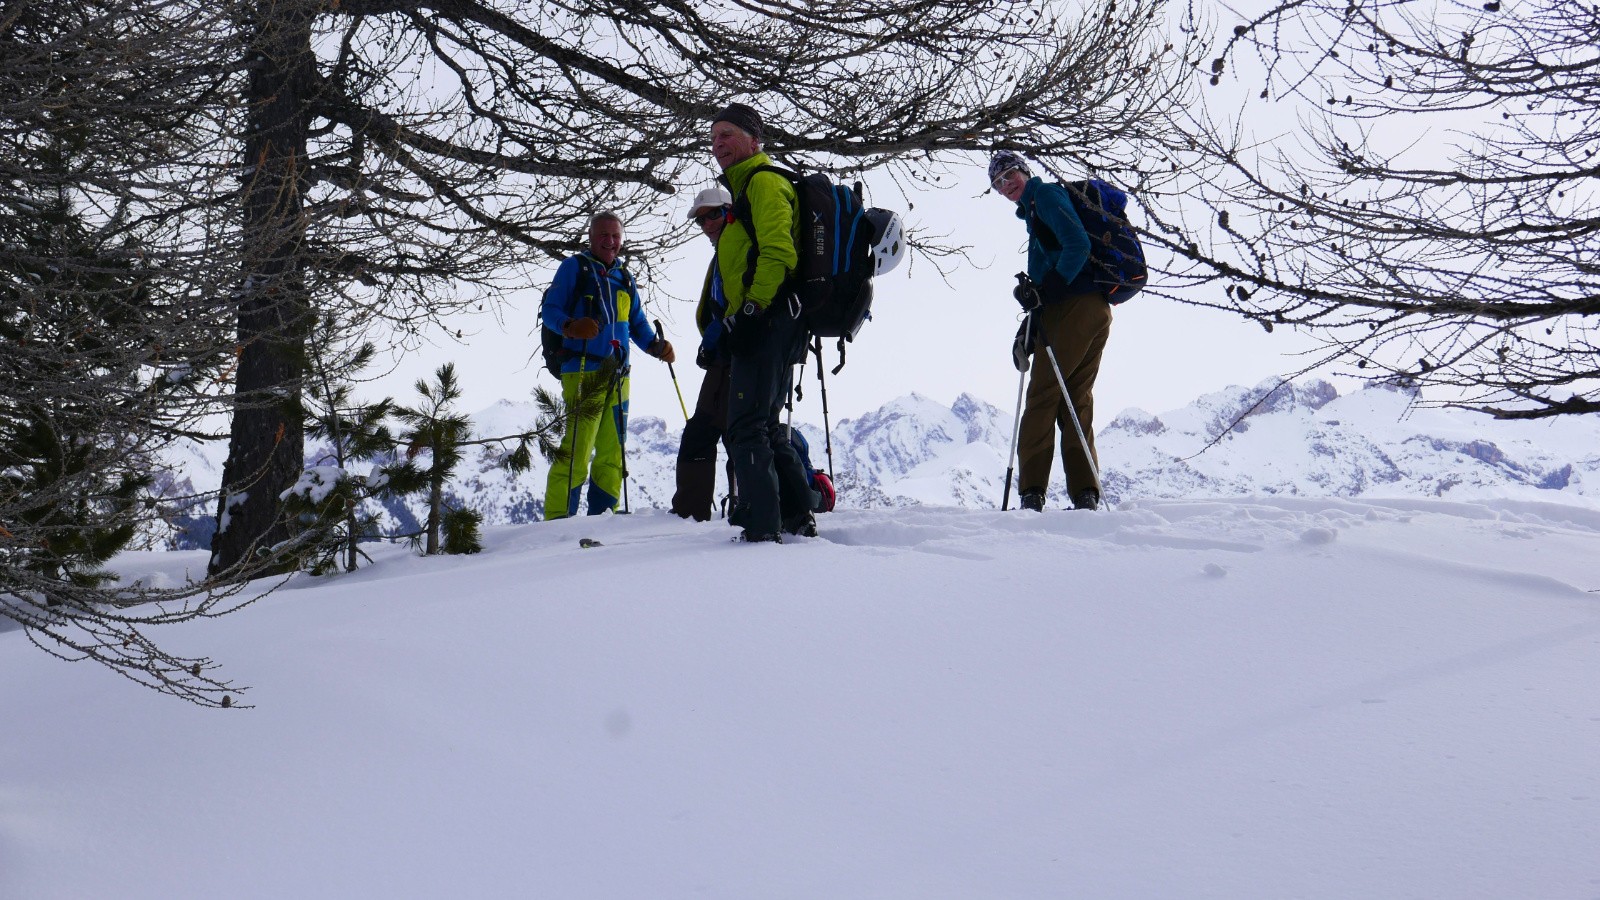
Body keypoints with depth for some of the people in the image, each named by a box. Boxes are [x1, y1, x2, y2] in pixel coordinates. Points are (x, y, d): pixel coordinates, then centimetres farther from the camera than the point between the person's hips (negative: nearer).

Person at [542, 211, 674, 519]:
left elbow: (638, 324, 24)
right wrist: (572, 327, -23)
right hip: (583, 371, -6)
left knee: (612, 452, 6)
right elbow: (551, 311, -2)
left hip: (617, 375, 6)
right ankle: (557, 520, -14)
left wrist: (656, 346, 4)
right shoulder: (574, 267, 7)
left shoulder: (624, 277, 24)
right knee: (577, 449, -15)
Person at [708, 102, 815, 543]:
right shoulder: (744, 188, 28)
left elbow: (777, 253, -18)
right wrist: (737, 319, 22)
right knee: (766, 426, 16)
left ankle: (763, 528, -17)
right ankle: (797, 519, 20)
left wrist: (751, 310, -23)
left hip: (765, 323, -11)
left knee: (747, 428, -14)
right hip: (768, 328, 11)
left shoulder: (764, 181, -4)